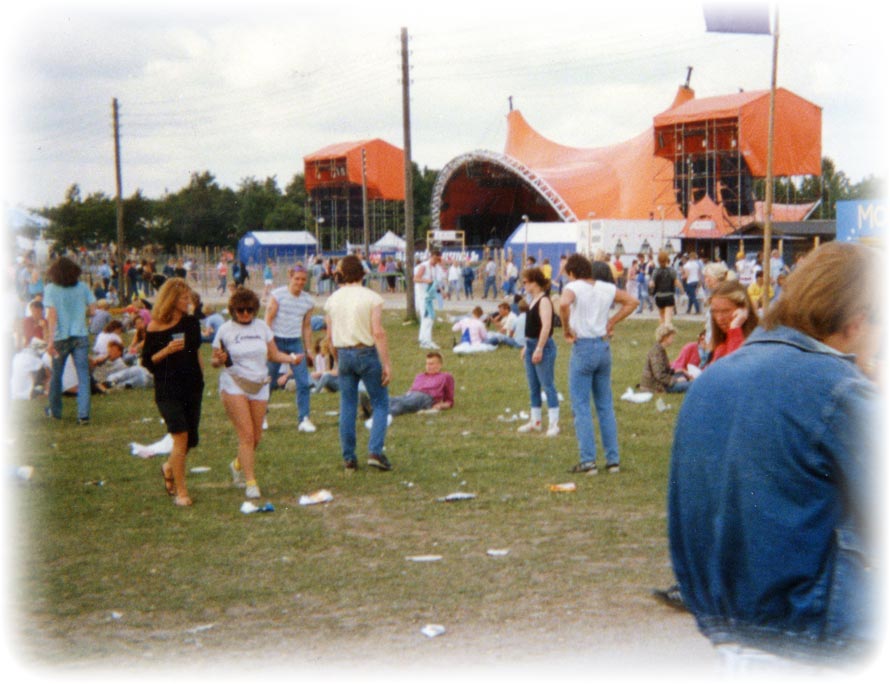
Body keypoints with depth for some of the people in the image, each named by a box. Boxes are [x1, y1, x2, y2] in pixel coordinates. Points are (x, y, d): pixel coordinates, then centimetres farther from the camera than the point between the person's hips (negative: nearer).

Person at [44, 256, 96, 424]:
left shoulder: (51, 289, -7)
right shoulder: (82, 287, -1)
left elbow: (52, 314, -16)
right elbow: (92, 310, -3)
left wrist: (50, 340, -20)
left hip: (60, 337, -1)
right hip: (81, 336, 1)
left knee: (56, 374, 17)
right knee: (83, 376, 0)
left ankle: (55, 410, 30)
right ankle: (83, 415, -9)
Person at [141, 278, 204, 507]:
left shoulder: (191, 322, 5)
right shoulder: (155, 328, -7)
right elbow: (147, 362, -5)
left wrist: (200, 379, 19)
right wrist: (166, 351, -20)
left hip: (192, 387, 5)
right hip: (168, 390, -5)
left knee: (191, 440, 9)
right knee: (181, 437, -16)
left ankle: (169, 468, 40)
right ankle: (181, 492, -7)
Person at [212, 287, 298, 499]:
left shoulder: (262, 327, 7)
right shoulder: (225, 330, -2)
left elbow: (274, 354, 8)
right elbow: (214, 361, 1)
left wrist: (291, 358, -9)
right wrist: (219, 360, -21)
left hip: (260, 386, 4)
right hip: (234, 385, -4)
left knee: (256, 437, 8)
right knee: (246, 434, -12)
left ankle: (238, 465, 37)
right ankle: (250, 483, -7)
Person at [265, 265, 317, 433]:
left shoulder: (308, 301, 5)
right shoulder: (277, 295, -6)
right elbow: (268, 320, -7)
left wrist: (309, 350, 11)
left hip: (296, 342, 3)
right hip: (277, 340, -3)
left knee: (304, 382, -6)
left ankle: (304, 419, -1)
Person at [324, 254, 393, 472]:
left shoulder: (332, 300, 5)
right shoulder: (372, 298, -8)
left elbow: (330, 336, 7)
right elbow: (378, 333, -15)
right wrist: (386, 364, -13)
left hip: (344, 354, 4)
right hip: (367, 352, -4)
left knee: (347, 406, 10)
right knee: (380, 403, 6)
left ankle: (349, 458, 12)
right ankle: (375, 451, -7)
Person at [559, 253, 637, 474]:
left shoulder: (573, 287, -9)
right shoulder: (607, 288, 8)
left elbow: (564, 304, -30)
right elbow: (632, 301, 17)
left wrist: (566, 328, -15)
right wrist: (612, 321, 13)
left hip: (583, 348, -6)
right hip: (604, 347, 6)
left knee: (581, 407, 0)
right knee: (605, 406, 12)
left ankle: (588, 460, -3)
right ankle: (613, 459, 13)